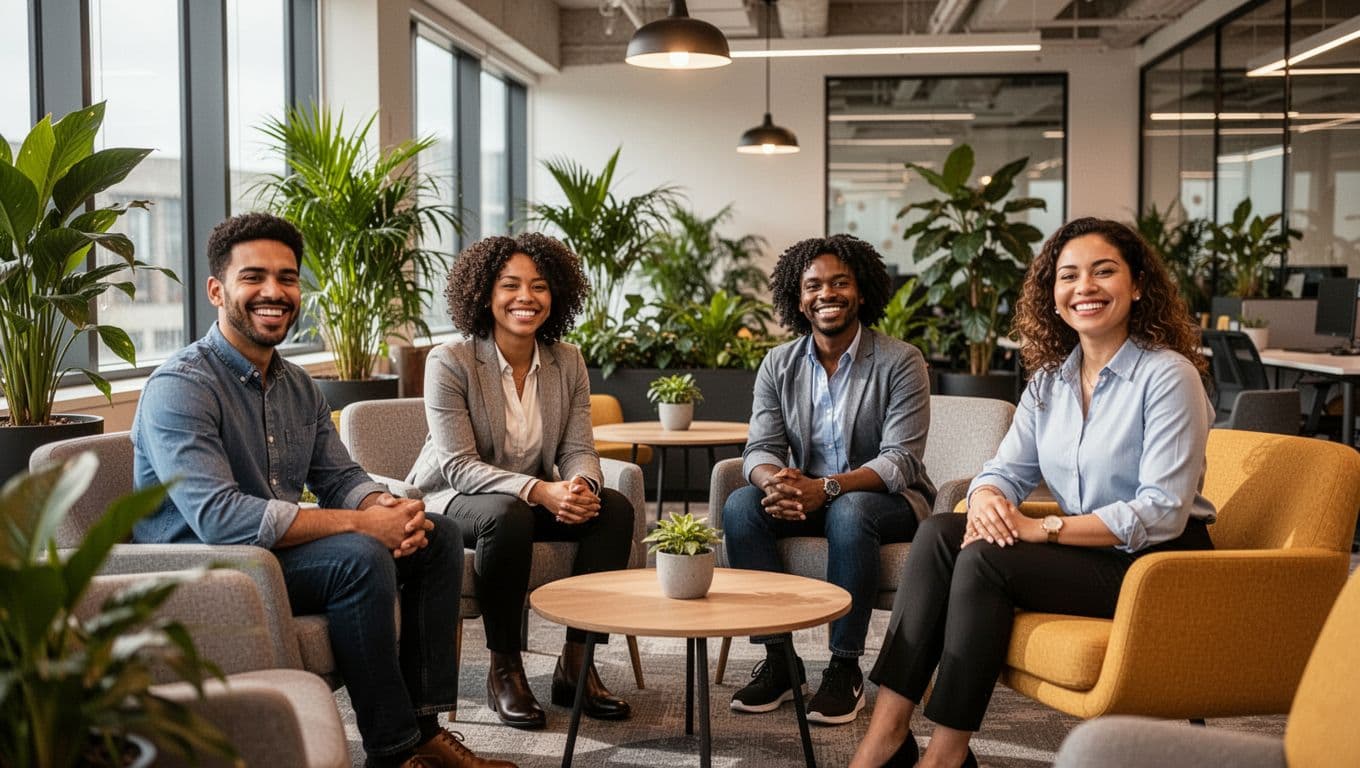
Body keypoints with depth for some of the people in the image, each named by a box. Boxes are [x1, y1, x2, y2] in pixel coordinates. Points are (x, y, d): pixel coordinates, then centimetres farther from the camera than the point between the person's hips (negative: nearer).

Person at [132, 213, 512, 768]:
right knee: (361, 557, -30)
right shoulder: (180, 387, -18)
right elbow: (218, 518, -30)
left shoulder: (297, 385, 10)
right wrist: (361, 523, -28)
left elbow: (340, 480, 11)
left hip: (281, 551, 9)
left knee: (438, 535, 1)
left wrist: (387, 508, -15)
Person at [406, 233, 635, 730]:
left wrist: (580, 484, -28)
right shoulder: (449, 362, -15)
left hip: (538, 499, 5)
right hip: (454, 500, -5)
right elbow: (459, 466, -21)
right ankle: (504, 669, -20)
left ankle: (576, 662, -12)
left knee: (615, 508, -21)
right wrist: (539, 491, -35)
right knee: (507, 514, -38)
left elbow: (578, 448, -2)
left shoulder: (567, 361, 0)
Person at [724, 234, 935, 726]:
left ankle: (845, 668, -25)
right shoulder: (778, 365, 4)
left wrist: (828, 488, -34)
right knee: (739, 506, -24)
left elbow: (901, 460, -18)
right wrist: (776, 480, -29)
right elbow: (759, 450, -2)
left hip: (889, 500, -4)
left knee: (849, 511, -37)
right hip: (807, 498, 4)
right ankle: (779, 659, -17)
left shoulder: (900, 362, -10)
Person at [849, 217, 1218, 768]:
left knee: (985, 558, -26)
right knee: (938, 533, -15)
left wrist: (1044, 529, -24)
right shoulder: (1050, 379, 9)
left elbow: (1162, 512, -20)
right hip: (1087, 551, 7)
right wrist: (987, 499, -19)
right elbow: (1008, 470, 7)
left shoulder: (1168, 374, -14)